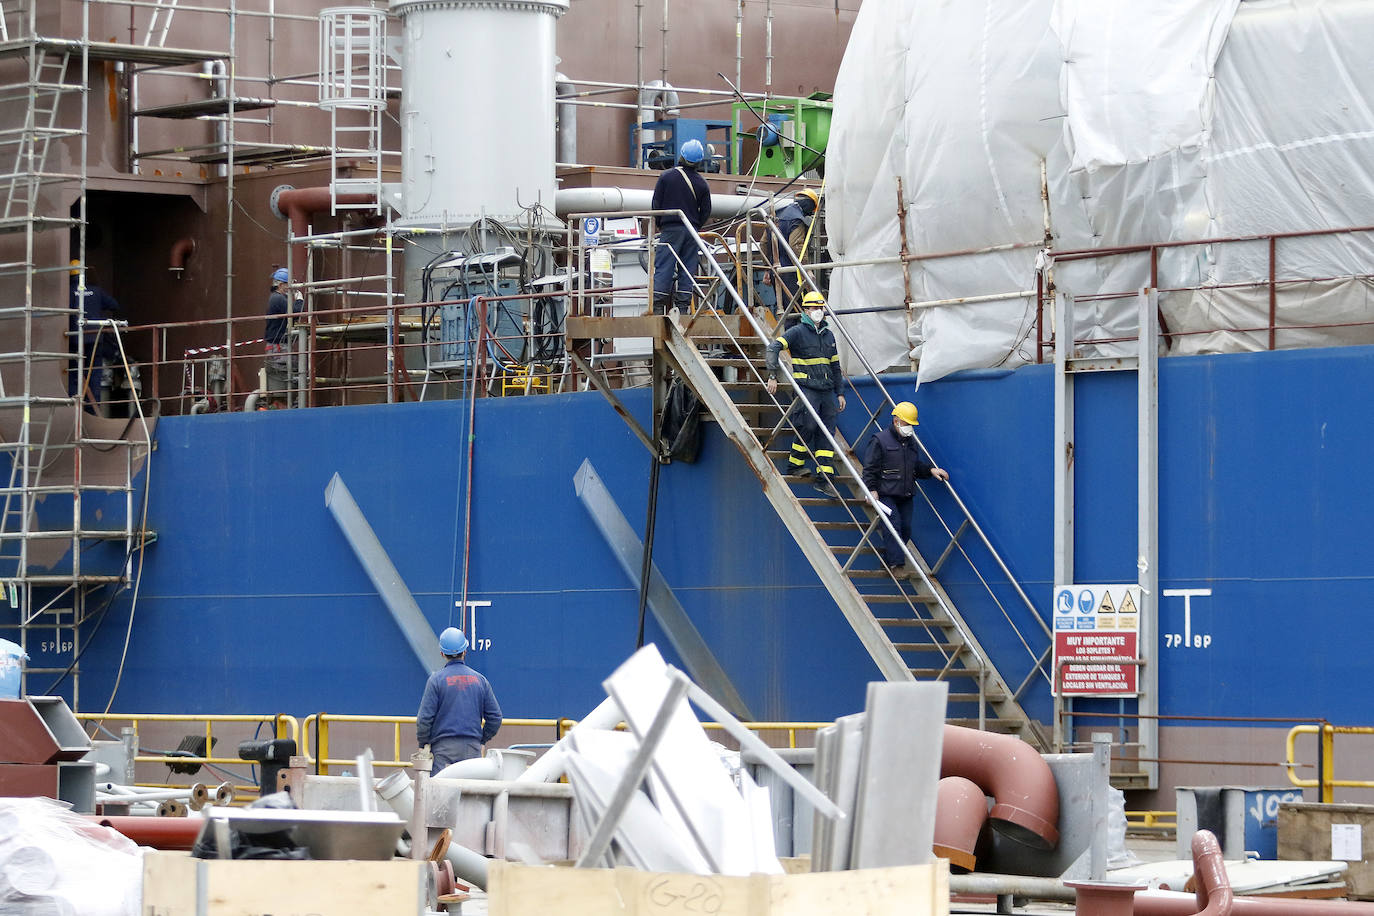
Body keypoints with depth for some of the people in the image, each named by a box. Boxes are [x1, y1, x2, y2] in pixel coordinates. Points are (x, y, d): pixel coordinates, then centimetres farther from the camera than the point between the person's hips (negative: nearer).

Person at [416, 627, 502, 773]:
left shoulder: (436, 679, -3)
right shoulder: (480, 680, 8)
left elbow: (424, 718, -6)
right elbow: (495, 717, 9)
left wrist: (423, 744, 7)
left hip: (444, 749, -3)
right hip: (473, 749, 3)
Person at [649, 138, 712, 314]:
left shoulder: (666, 177, -4)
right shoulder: (702, 184, 2)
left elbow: (657, 204, 0)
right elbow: (706, 212, 6)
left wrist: (660, 225, 13)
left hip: (670, 229, -2)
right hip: (692, 231, 2)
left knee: (663, 267, -4)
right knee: (687, 269, 6)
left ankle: (658, 306, -11)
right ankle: (683, 305, 3)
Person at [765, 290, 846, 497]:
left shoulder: (828, 335, 17)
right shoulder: (797, 332, -4)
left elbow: (835, 366, 23)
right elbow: (772, 349, -14)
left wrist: (839, 393, 20)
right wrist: (773, 376, -24)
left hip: (827, 391, 6)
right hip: (806, 389, -6)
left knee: (826, 433, 1)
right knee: (807, 426, -14)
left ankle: (824, 479, 1)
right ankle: (796, 463, 10)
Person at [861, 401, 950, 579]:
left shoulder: (911, 442, 16)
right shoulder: (880, 440, -4)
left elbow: (917, 466, 25)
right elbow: (870, 468, -7)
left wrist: (931, 470, 7)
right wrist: (872, 489, -17)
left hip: (906, 495, 7)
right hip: (886, 494, -7)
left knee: (905, 528, 2)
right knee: (893, 525, -18)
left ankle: (889, 559, 16)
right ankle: (897, 564, -20)